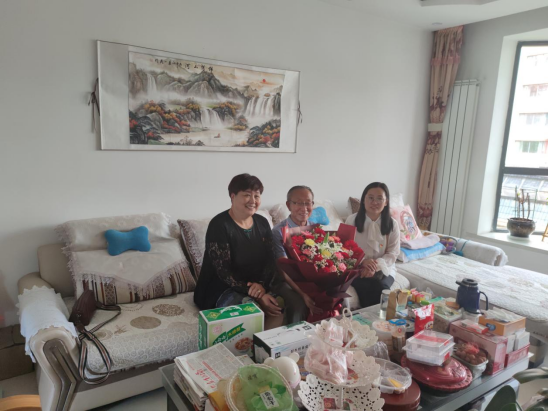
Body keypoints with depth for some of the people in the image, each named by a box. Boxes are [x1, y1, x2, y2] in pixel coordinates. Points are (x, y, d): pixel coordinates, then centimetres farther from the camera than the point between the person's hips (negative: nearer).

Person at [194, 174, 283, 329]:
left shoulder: (262, 223, 6)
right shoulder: (219, 225, -13)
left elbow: (270, 261, 3)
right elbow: (223, 271, -18)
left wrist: (262, 285, -19)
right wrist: (257, 296, -27)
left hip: (257, 286, 6)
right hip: (221, 290, -5)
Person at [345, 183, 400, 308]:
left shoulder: (392, 224, 1)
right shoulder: (352, 220, -3)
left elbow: (392, 254, -2)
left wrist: (376, 266, -22)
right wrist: (362, 262, -23)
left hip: (383, 268, 1)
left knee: (381, 286, -30)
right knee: (365, 287, -31)